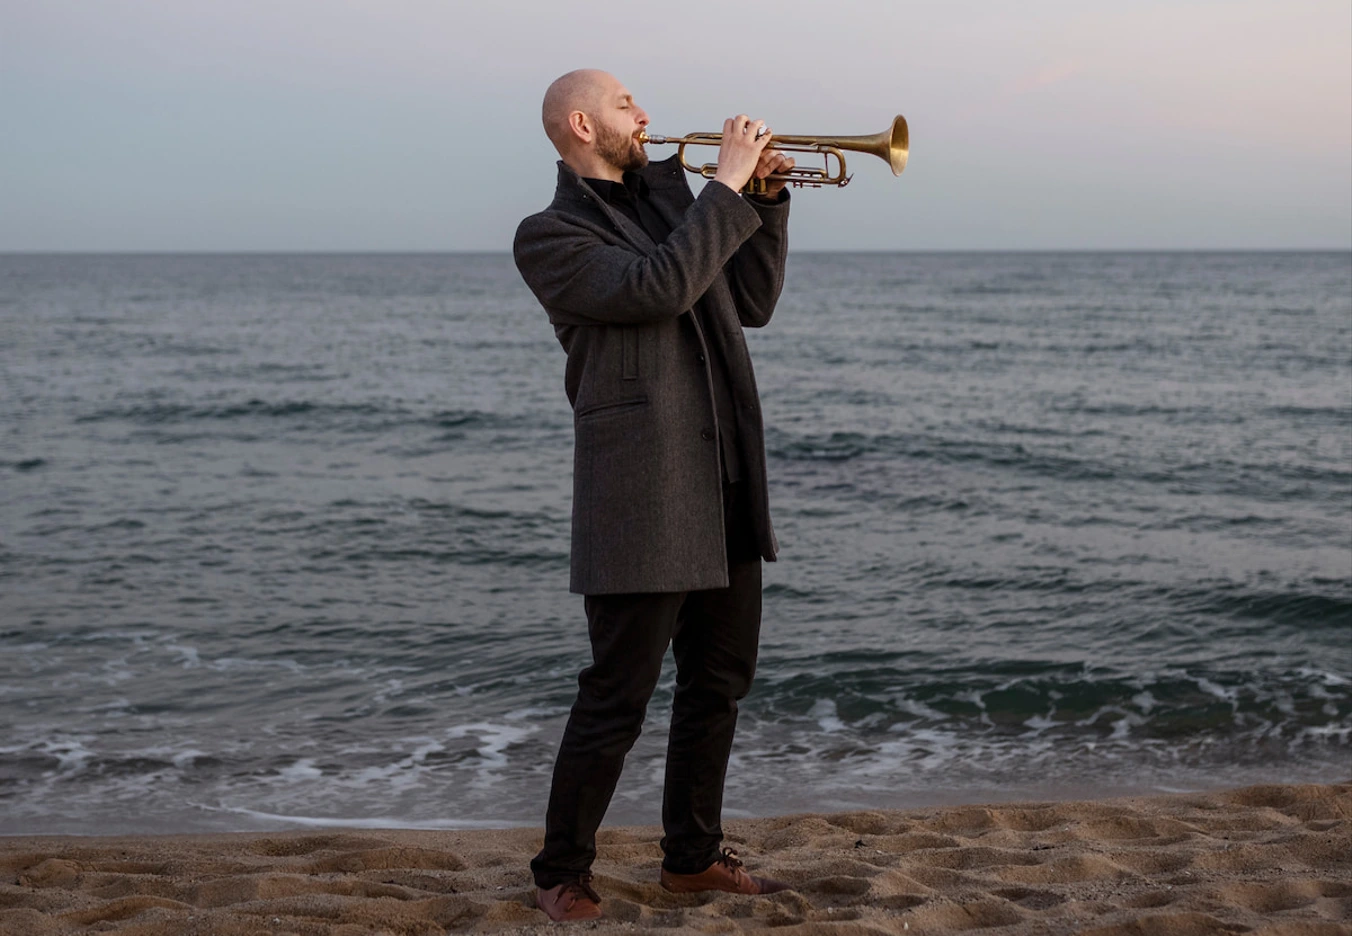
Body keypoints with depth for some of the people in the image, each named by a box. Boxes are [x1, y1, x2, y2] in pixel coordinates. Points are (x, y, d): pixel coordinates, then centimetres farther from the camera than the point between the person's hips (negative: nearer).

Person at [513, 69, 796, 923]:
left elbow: (750, 303, 17)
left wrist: (768, 201, 7)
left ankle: (693, 855, 28)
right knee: (618, 696, -2)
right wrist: (728, 188, -15)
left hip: (726, 491, 8)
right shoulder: (549, 235, -7)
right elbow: (660, 287, -22)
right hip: (643, 497, -8)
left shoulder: (667, 198, 16)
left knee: (720, 682, 15)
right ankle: (563, 873, 13)